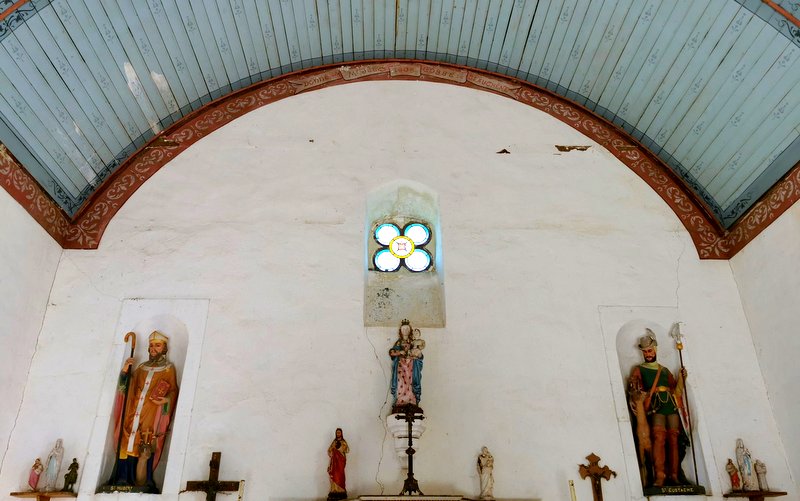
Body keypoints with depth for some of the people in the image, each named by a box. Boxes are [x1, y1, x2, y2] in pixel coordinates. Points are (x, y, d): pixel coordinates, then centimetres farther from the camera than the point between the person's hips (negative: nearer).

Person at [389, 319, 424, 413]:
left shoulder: (413, 342, 11)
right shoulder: (399, 342, 11)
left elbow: (418, 354, 0)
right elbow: (391, 352, 3)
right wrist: (399, 352, -10)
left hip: (411, 366, 1)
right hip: (401, 365, 0)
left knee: (410, 383, -8)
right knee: (401, 384, -9)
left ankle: (412, 404, -5)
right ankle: (399, 404, -8)